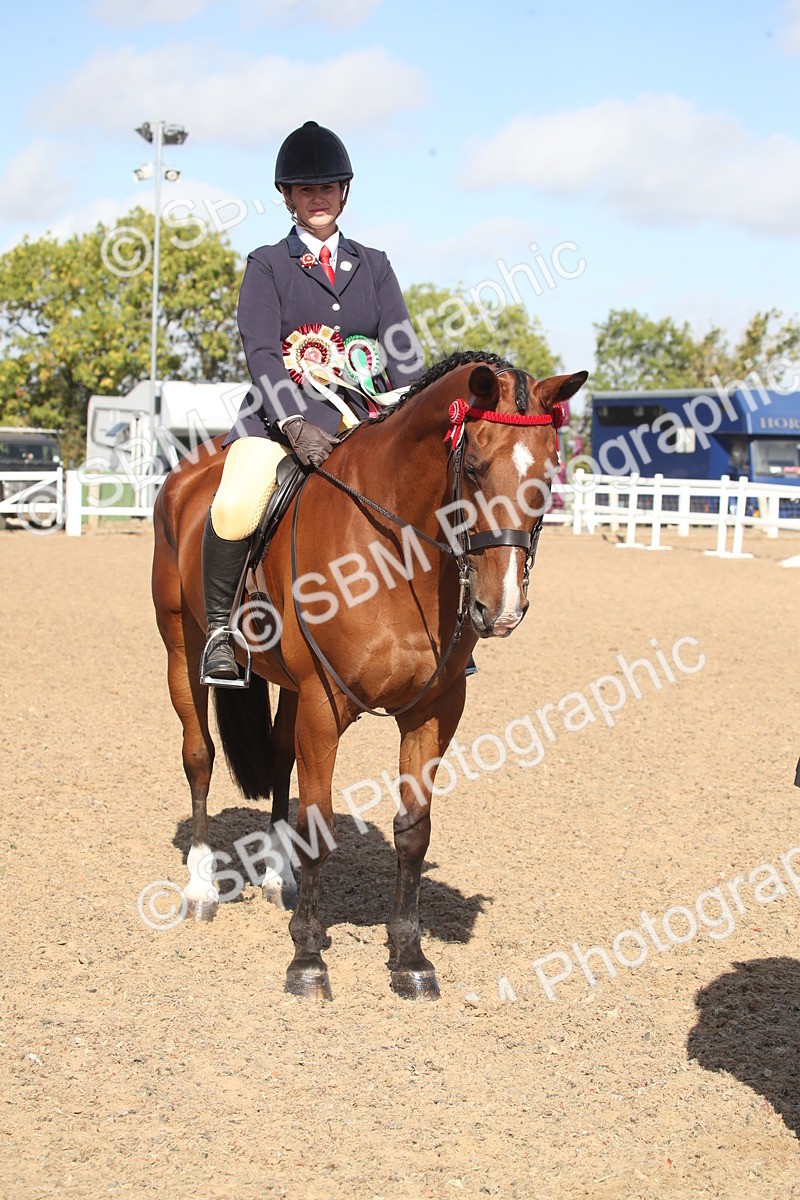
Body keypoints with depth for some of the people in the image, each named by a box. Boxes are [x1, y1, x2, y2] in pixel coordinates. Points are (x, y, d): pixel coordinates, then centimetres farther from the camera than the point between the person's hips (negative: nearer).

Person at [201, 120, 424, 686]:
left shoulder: (374, 266, 17)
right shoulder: (267, 266, 8)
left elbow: (403, 348, 7)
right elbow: (261, 354, -6)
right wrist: (295, 424, -22)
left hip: (364, 415, 3)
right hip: (282, 410, -3)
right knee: (234, 509, -30)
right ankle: (220, 629, -9)